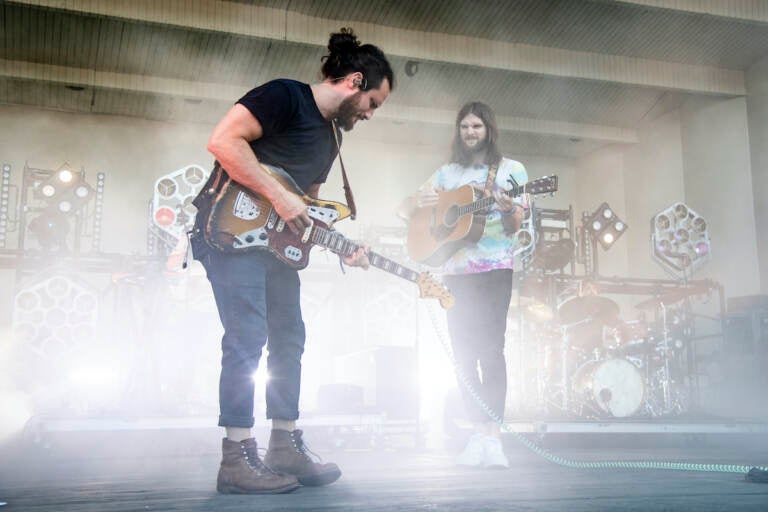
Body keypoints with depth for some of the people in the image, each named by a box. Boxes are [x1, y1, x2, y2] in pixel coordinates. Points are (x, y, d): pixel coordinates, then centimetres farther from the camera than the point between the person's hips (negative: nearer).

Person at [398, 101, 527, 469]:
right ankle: (479, 435, 5)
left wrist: (508, 207, -23)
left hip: (495, 269, -3)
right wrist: (418, 201, -6)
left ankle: (493, 436, -11)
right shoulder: (447, 173, 17)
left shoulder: (511, 170, 8)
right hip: (456, 270, 4)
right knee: (463, 353, 0)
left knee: (491, 348, -13)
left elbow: (514, 226, -1)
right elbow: (403, 211, 16)